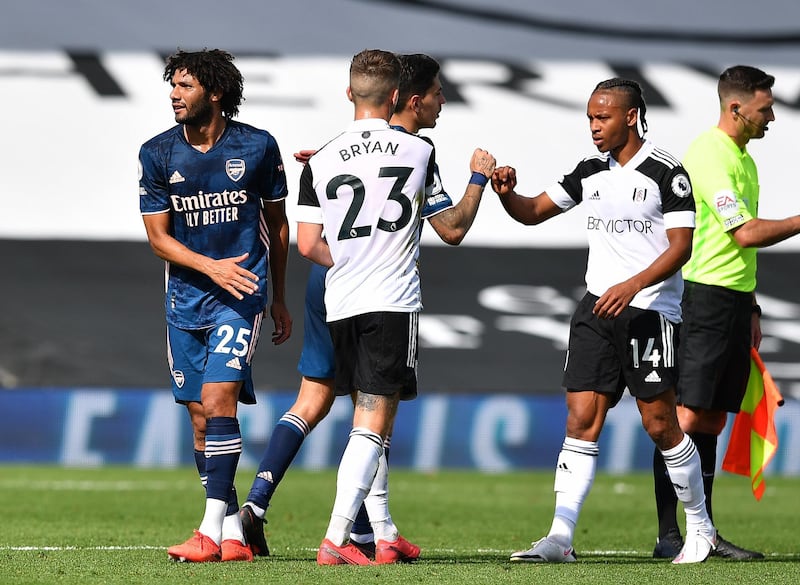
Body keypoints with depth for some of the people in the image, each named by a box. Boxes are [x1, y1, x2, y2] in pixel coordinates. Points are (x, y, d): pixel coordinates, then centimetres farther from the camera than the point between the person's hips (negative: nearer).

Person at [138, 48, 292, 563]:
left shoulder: (258, 147, -2)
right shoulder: (158, 154, 1)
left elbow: (277, 224, 10)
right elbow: (158, 236, 2)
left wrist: (279, 299, 15)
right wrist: (212, 267, -14)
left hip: (241, 293, -4)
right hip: (186, 296, 4)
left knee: (218, 397, -18)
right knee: (200, 416, 3)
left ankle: (212, 531, -20)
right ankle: (234, 534, 11)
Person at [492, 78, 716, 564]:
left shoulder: (665, 172, -6)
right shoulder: (591, 172, 13)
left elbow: (681, 246, -11)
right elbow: (533, 212, 18)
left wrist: (632, 286, -24)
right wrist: (506, 193, -4)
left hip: (650, 311, -5)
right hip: (597, 308, 5)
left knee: (660, 424, -1)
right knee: (582, 419, -4)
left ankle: (700, 527, 18)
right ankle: (561, 538, -9)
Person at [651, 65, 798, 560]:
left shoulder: (744, 160, 18)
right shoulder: (709, 156, -13)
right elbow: (746, 233, -18)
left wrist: (751, 307, 24)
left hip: (734, 301, 9)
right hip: (705, 297, -9)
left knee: (713, 421, 10)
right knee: (687, 416, -10)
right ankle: (667, 535, -9)